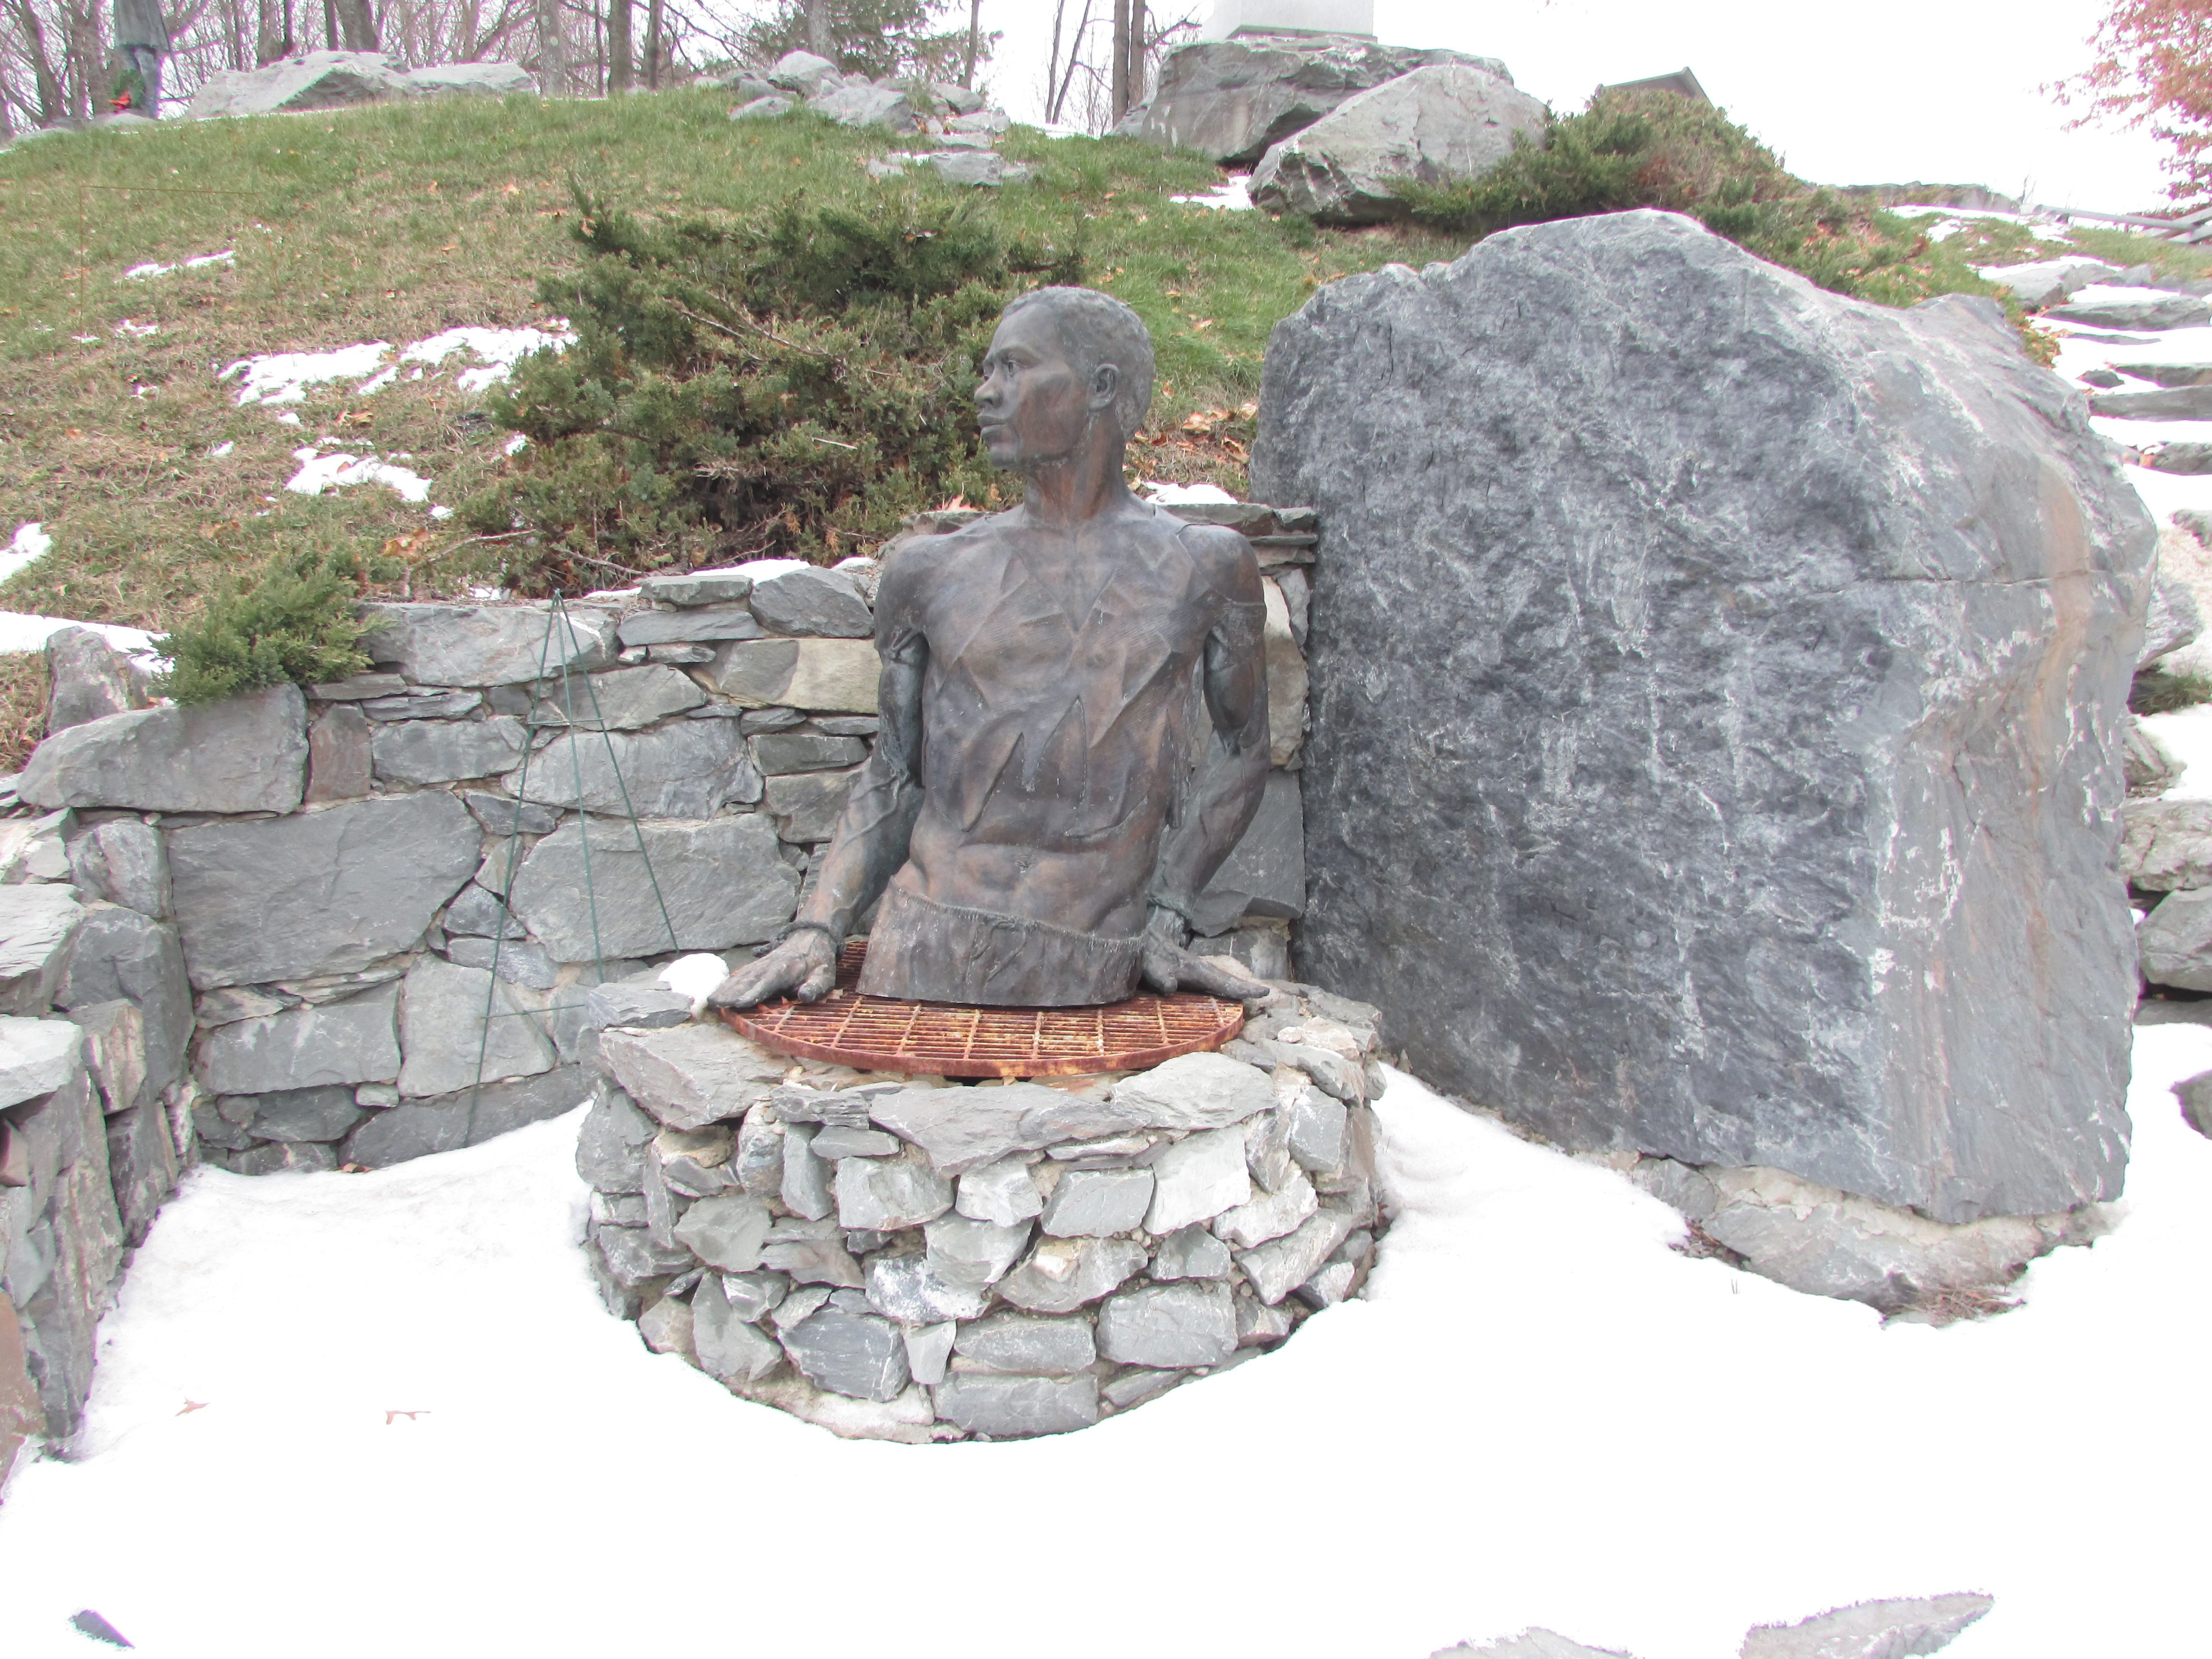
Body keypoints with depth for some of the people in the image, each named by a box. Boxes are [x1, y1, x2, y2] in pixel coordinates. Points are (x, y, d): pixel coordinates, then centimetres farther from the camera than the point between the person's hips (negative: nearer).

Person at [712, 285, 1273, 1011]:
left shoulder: (1204, 569, 7)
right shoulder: (929, 572, 11)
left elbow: (1236, 754, 13)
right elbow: (894, 774, 14)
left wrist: (1165, 923, 5)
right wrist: (817, 929, 2)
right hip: (922, 953, 1)